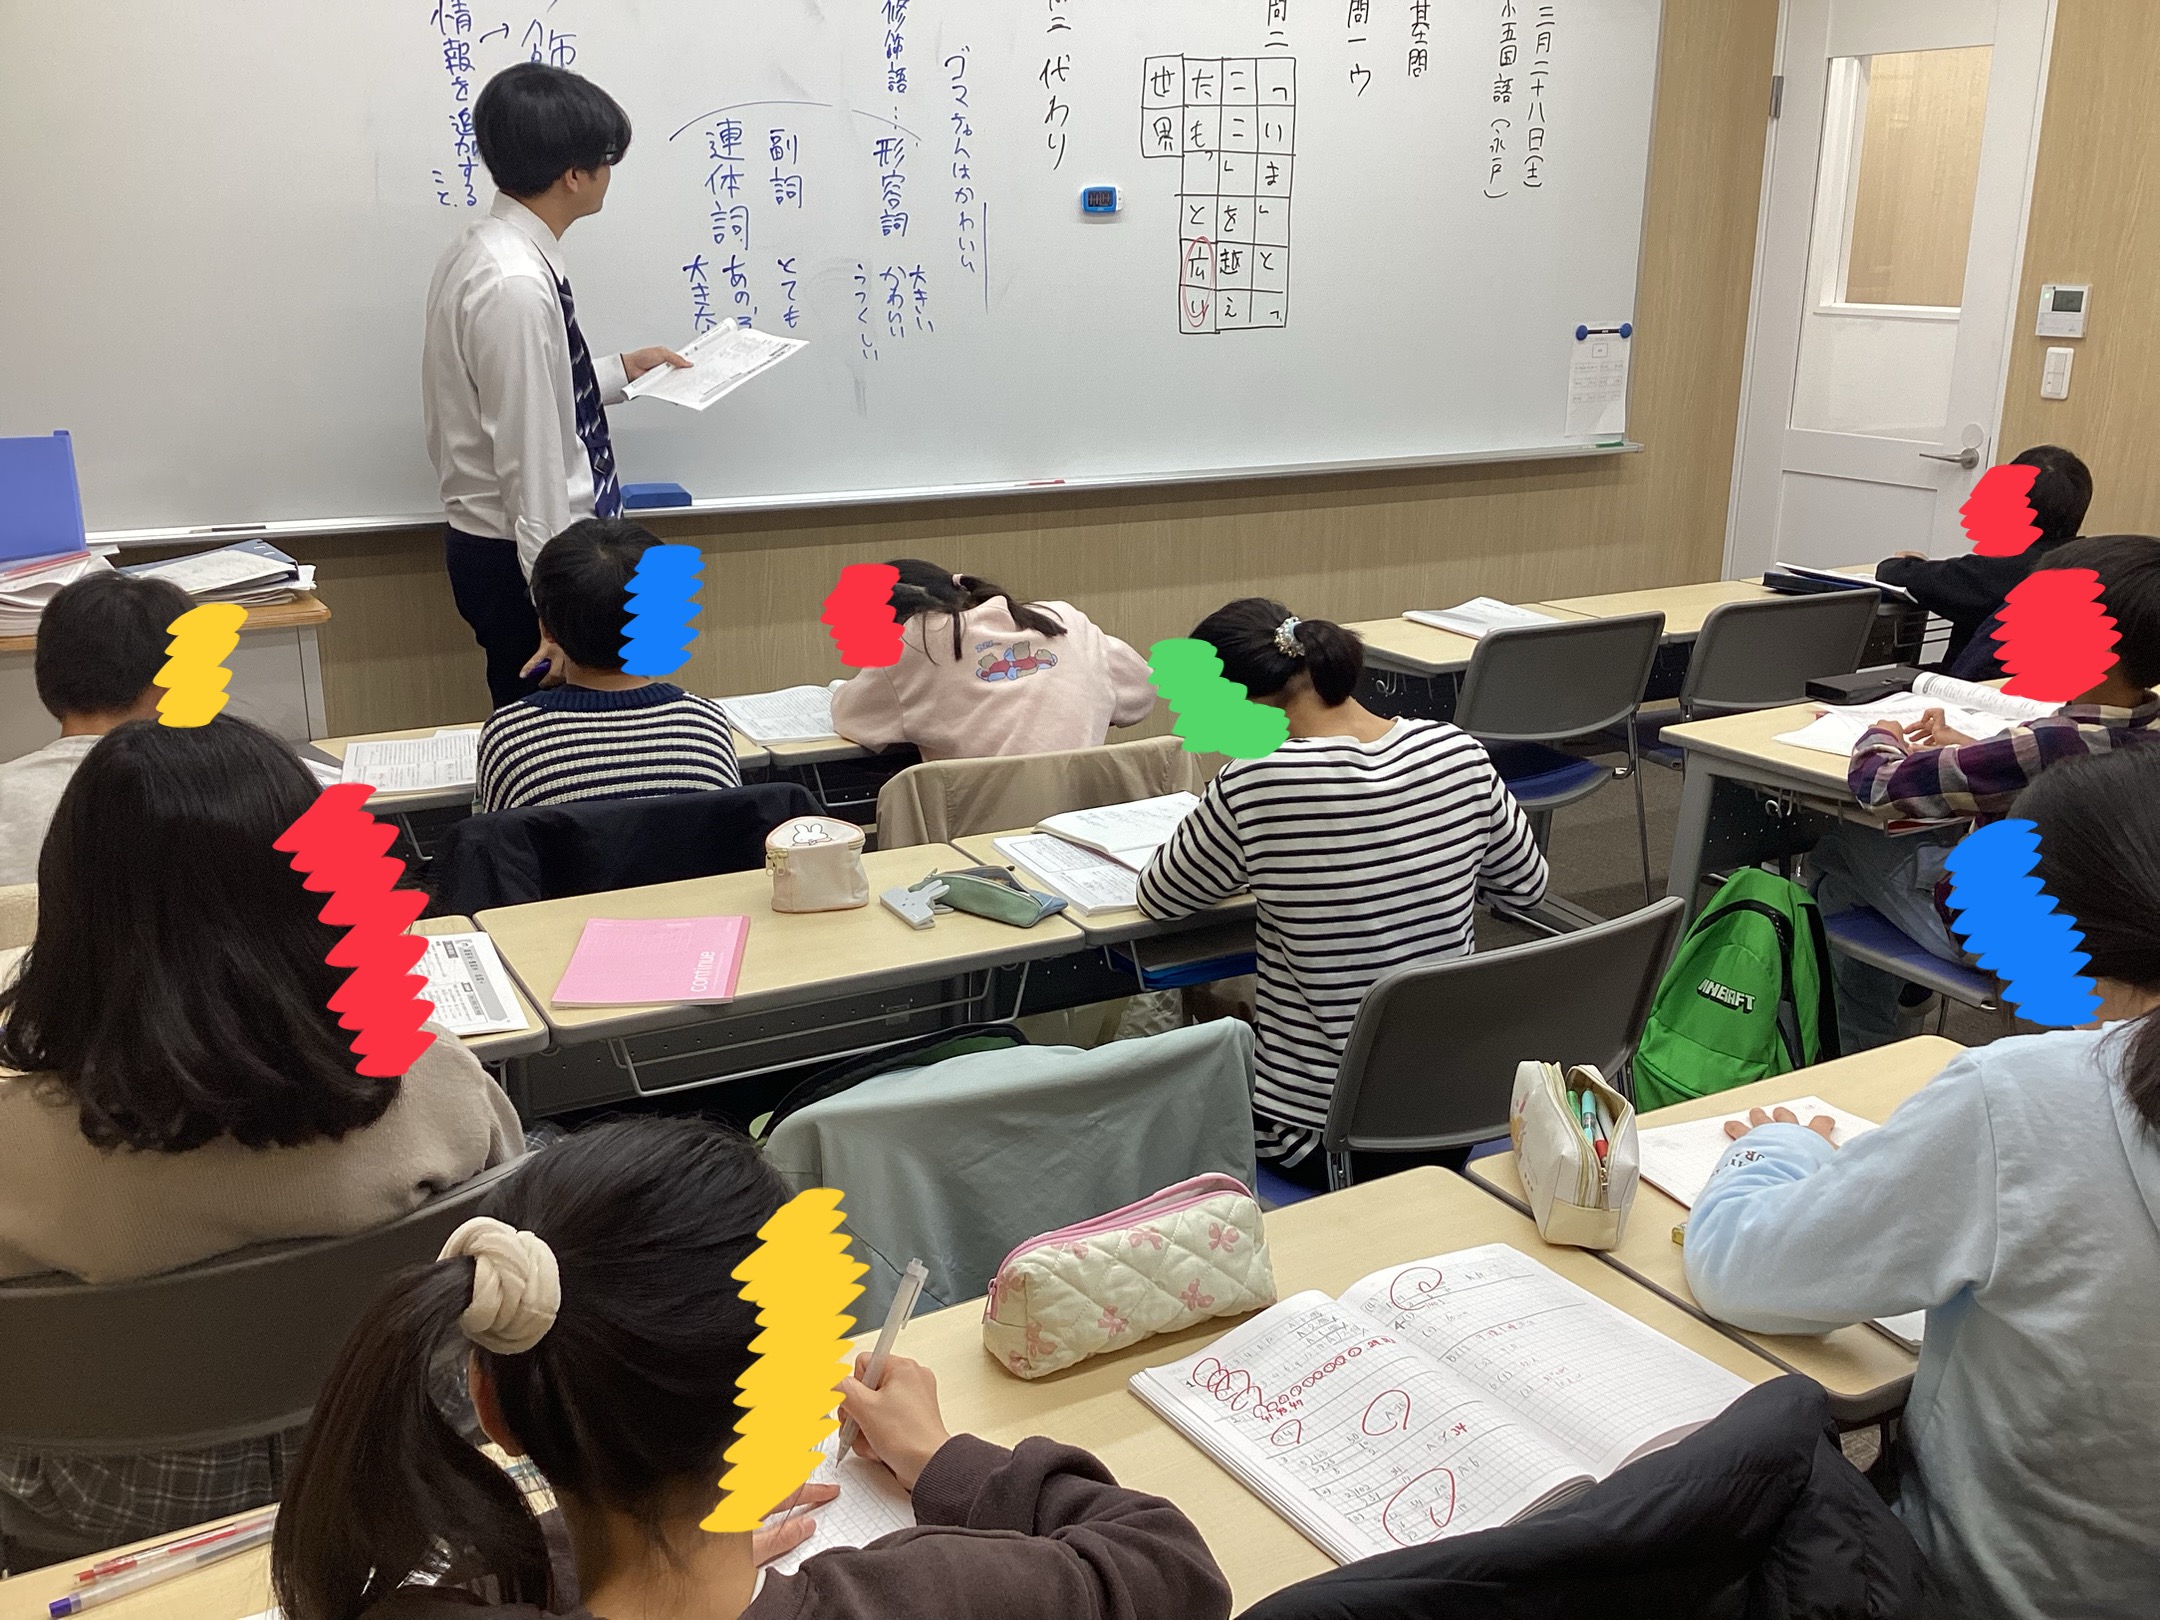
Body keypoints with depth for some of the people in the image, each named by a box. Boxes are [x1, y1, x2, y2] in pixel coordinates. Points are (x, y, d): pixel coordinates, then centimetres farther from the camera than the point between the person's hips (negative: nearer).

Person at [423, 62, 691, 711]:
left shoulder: (486, 249, 6)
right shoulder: (515, 285, -24)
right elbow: (531, 466, -25)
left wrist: (619, 370, 25)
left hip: (493, 544, 10)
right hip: (523, 561, -10)